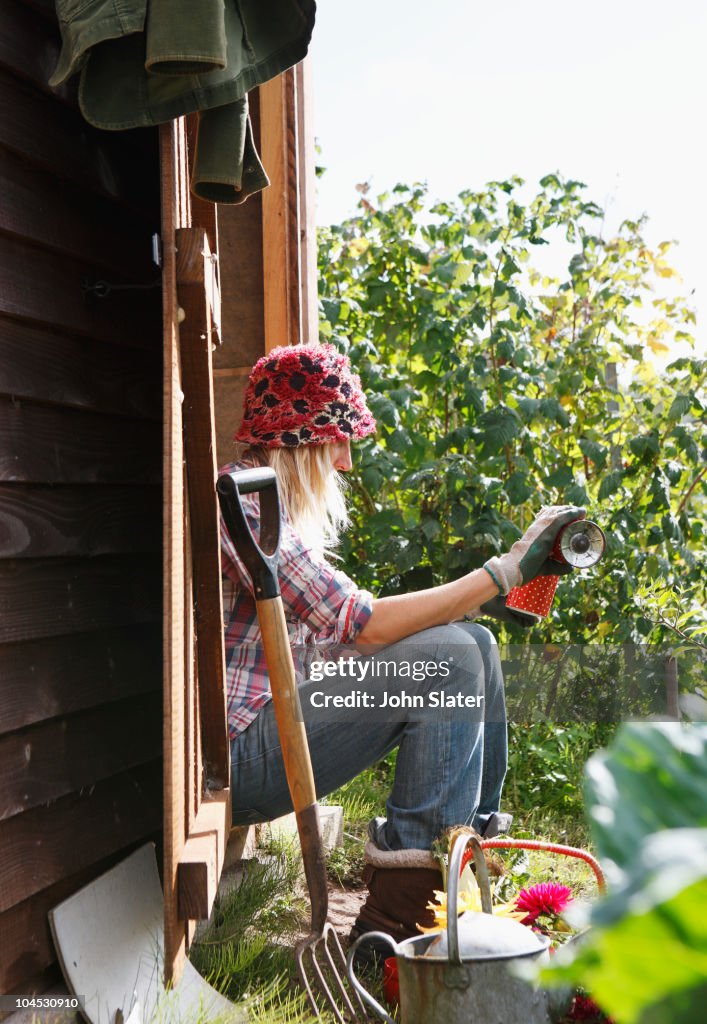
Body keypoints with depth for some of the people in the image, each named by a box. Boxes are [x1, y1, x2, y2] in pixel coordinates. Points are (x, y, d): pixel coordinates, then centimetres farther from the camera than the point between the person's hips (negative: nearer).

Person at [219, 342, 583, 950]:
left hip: (279, 715, 10)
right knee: (449, 658, -20)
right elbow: (361, 626, -23)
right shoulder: (240, 504, -18)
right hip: (237, 756, -10)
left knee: (474, 644, 4)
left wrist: (467, 602, 7)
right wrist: (508, 569, -20)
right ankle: (398, 910, -13)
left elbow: (335, 636, 13)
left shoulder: (275, 506, 15)